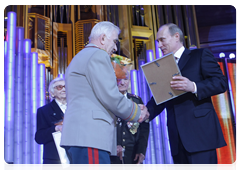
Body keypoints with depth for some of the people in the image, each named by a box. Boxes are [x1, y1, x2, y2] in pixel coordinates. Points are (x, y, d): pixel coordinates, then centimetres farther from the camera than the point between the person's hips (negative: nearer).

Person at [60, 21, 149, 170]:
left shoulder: (79, 58, 26)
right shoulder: (98, 55, -4)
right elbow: (110, 97, -13)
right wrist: (138, 112, 3)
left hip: (76, 134, 10)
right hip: (90, 136, -10)